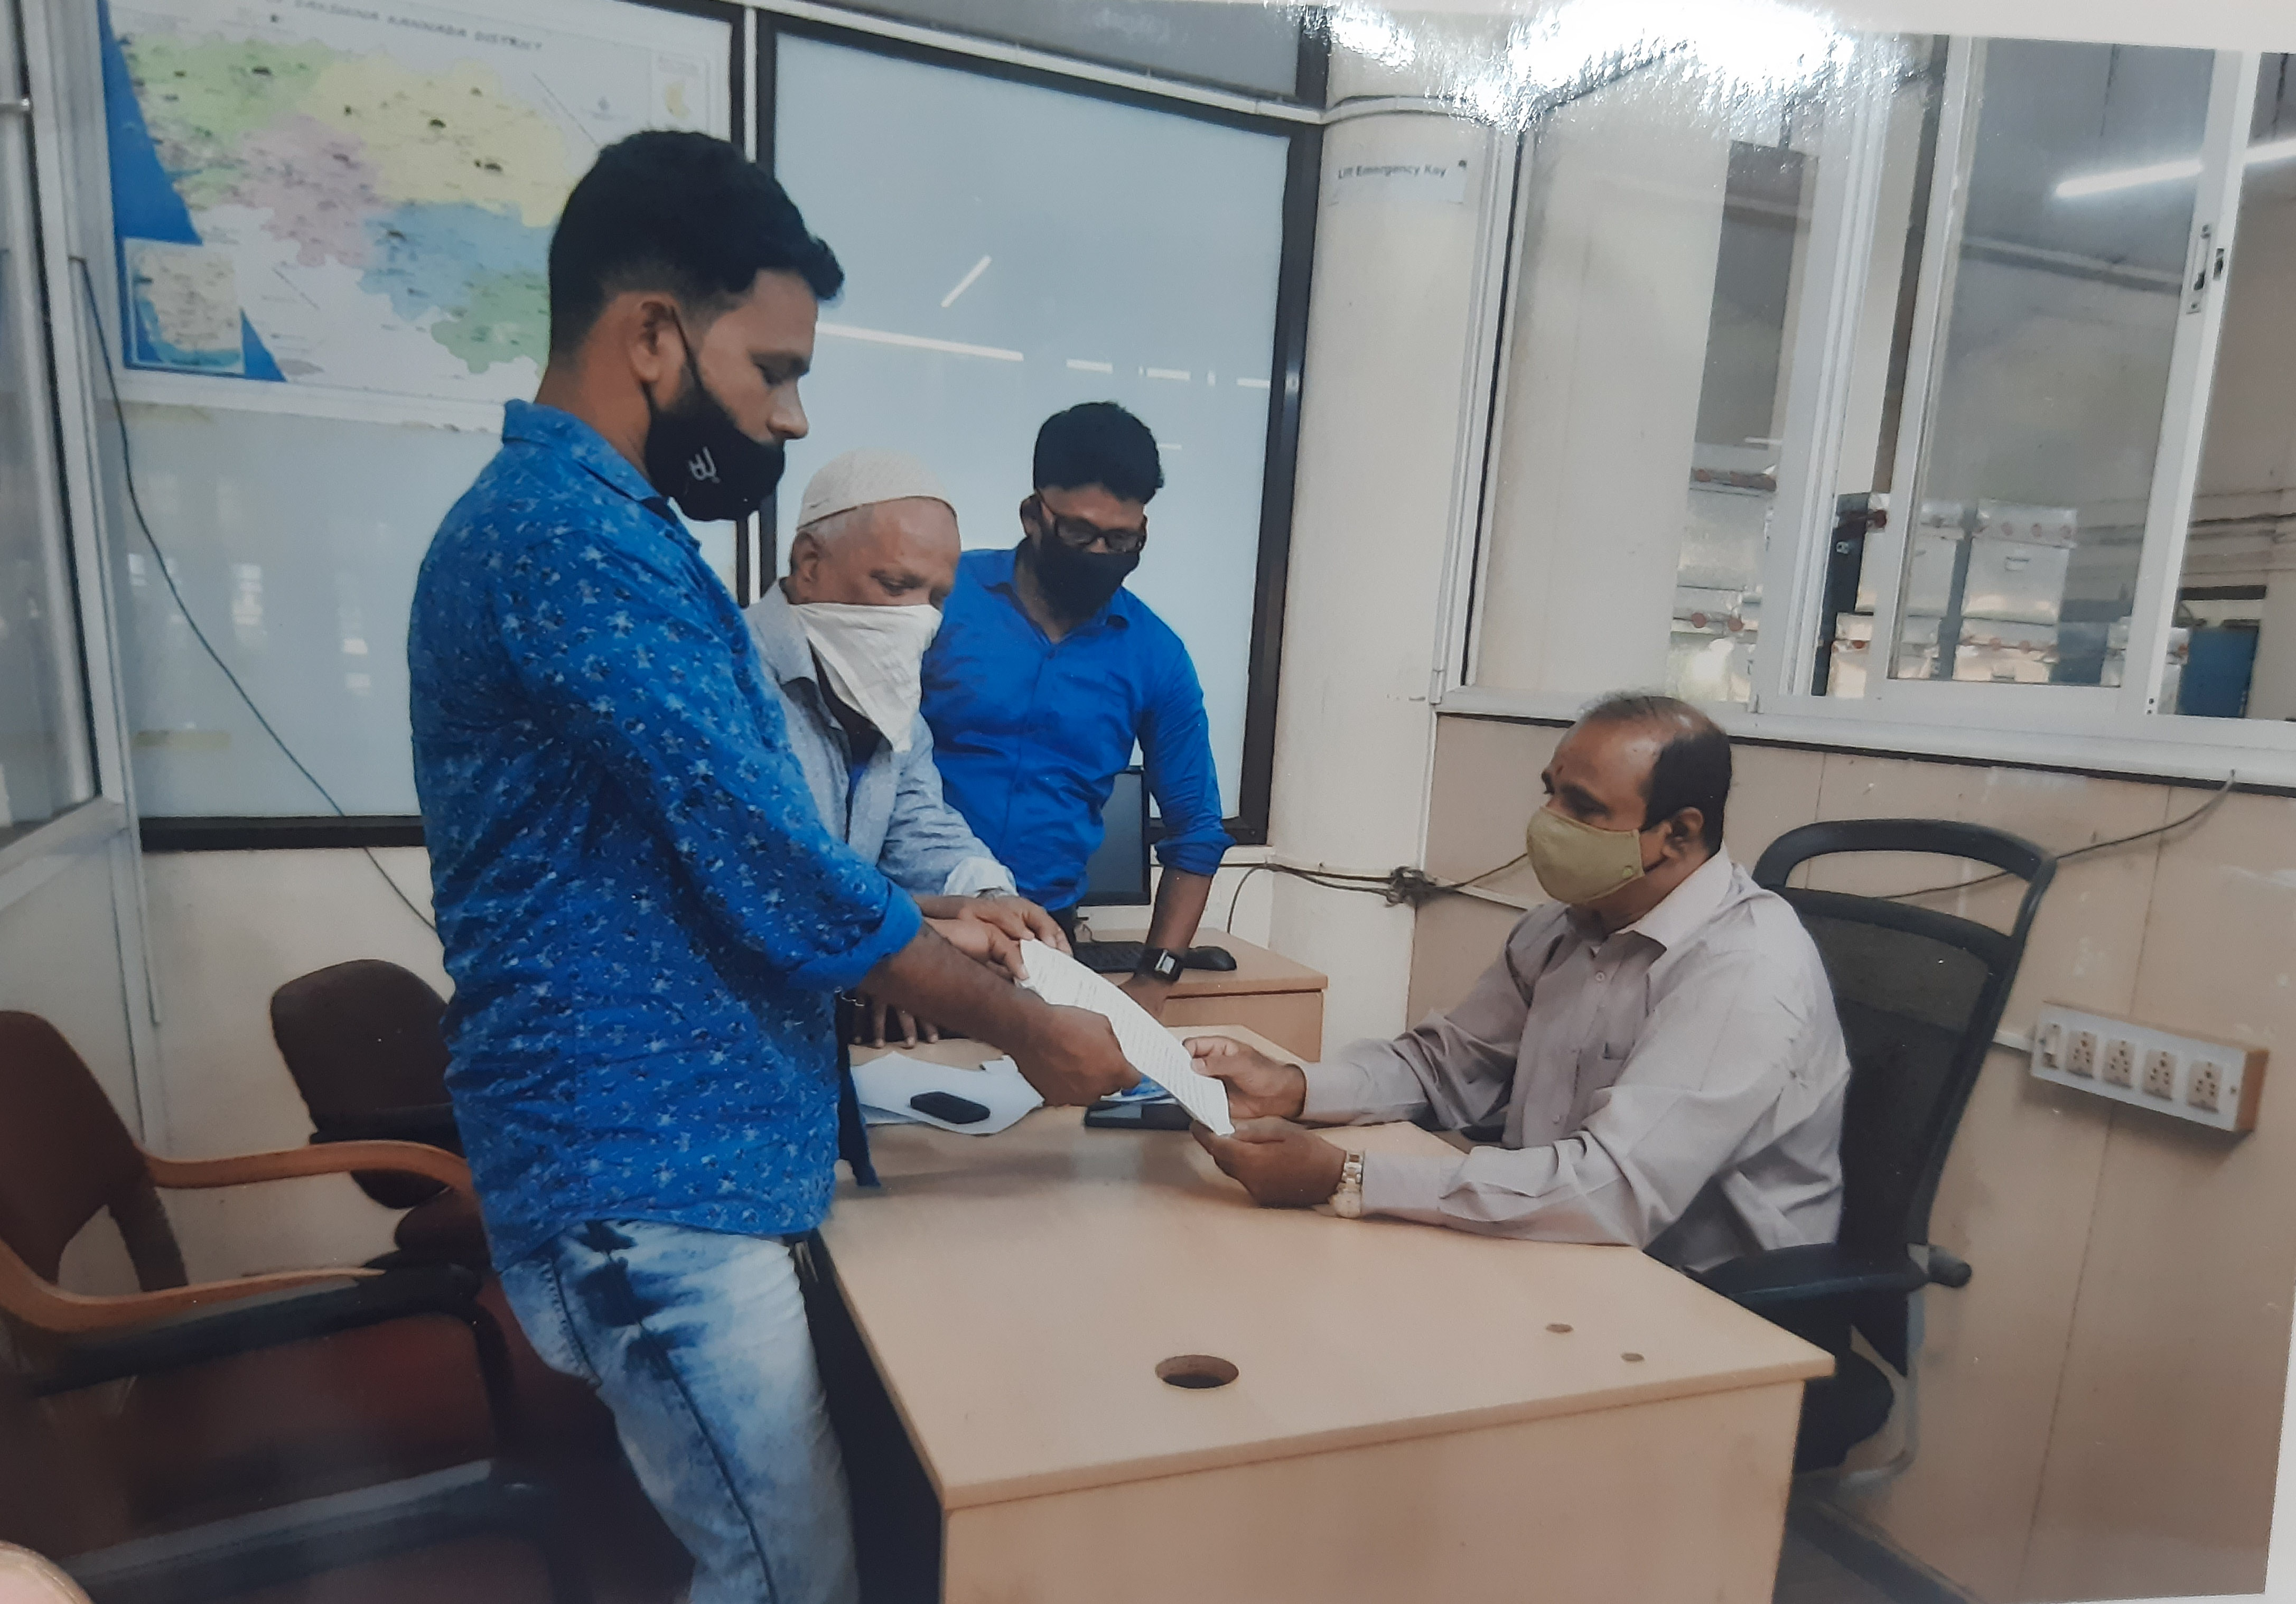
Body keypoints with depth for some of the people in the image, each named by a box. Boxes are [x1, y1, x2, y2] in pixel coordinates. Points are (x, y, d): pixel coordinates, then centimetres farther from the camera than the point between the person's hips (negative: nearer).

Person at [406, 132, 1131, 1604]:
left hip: (672, 1153, 10)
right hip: (650, 1181, -10)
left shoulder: (598, 530, 14)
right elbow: (767, 869, -22)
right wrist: (1026, 1029, -10)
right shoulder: (575, 538, -20)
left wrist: (917, 936, 10)